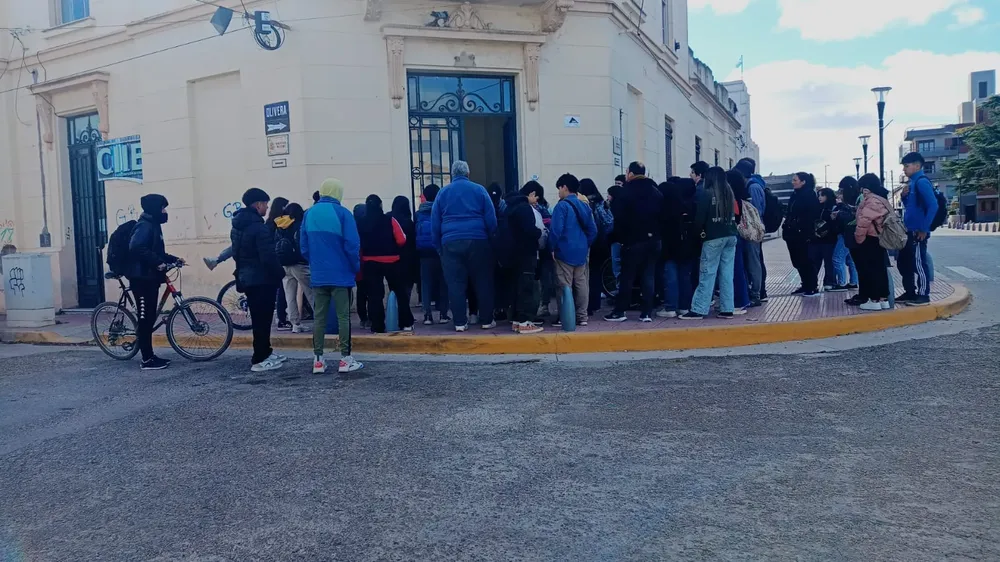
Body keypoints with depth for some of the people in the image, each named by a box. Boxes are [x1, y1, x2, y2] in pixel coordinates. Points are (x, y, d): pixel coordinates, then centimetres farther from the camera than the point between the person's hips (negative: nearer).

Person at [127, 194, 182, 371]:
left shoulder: (153, 225, 18)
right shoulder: (145, 226, -13)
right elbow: (136, 248, -28)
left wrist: (173, 259, 17)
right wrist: (157, 262, -28)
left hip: (150, 278, 10)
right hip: (142, 278, -10)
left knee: (149, 318, 12)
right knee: (145, 318, -6)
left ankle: (150, 356, 19)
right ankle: (147, 360, -2)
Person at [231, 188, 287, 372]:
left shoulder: (237, 226, 12)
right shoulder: (259, 227, -18)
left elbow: (236, 253, 19)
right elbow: (268, 257, -22)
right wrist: (280, 273, -9)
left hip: (246, 278, 9)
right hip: (262, 279, -9)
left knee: (258, 318, 18)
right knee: (263, 319, -3)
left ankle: (265, 352, 28)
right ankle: (259, 360, 1)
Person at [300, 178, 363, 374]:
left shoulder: (309, 214, 5)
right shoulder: (343, 213, -10)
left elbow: (304, 247, 6)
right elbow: (352, 245, -13)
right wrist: (356, 268, 2)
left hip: (318, 275, 4)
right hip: (341, 275, -4)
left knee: (319, 317, 9)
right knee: (343, 316, 2)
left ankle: (318, 360, 10)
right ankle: (346, 359, 4)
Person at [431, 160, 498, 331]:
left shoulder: (443, 192, 10)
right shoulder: (479, 190, 6)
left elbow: (435, 223, 8)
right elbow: (491, 219, 1)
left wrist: (438, 246, 12)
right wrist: (491, 239, 8)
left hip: (451, 243, 1)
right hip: (477, 241, -1)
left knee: (456, 283, 4)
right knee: (483, 282, 7)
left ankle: (460, 322, 4)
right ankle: (486, 320, 10)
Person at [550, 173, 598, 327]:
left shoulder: (562, 206, -11)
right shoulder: (585, 205, 10)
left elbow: (556, 230, -18)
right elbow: (593, 230, 11)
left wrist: (553, 248, -6)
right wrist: (586, 245, 18)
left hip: (565, 252, -7)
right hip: (582, 252, 7)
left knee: (565, 286, -2)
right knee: (582, 285, 9)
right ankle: (582, 317, 14)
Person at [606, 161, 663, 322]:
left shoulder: (626, 192, -9)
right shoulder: (656, 192, 7)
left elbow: (618, 216, -12)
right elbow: (662, 215, 8)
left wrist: (618, 237, -4)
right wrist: (656, 233, 11)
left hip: (633, 240, -4)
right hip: (653, 240, 4)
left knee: (626, 277, 3)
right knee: (648, 277, 6)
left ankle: (620, 311, 7)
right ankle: (647, 313, 5)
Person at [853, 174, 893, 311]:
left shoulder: (871, 201, -17)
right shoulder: (882, 199, 15)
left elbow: (863, 222, -24)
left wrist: (858, 238, -12)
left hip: (869, 240, -10)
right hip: (879, 239, 10)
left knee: (870, 269, -5)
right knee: (880, 269, 11)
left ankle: (874, 300, -2)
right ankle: (884, 299, 15)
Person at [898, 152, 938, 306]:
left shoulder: (922, 182, -13)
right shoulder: (913, 183, 15)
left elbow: (933, 206, -20)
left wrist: (924, 229, -19)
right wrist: (904, 196, 4)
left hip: (917, 232, -10)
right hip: (909, 232, 10)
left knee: (919, 264, -4)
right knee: (903, 263, 14)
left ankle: (923, 296, 3)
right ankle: (910, 293, 23)